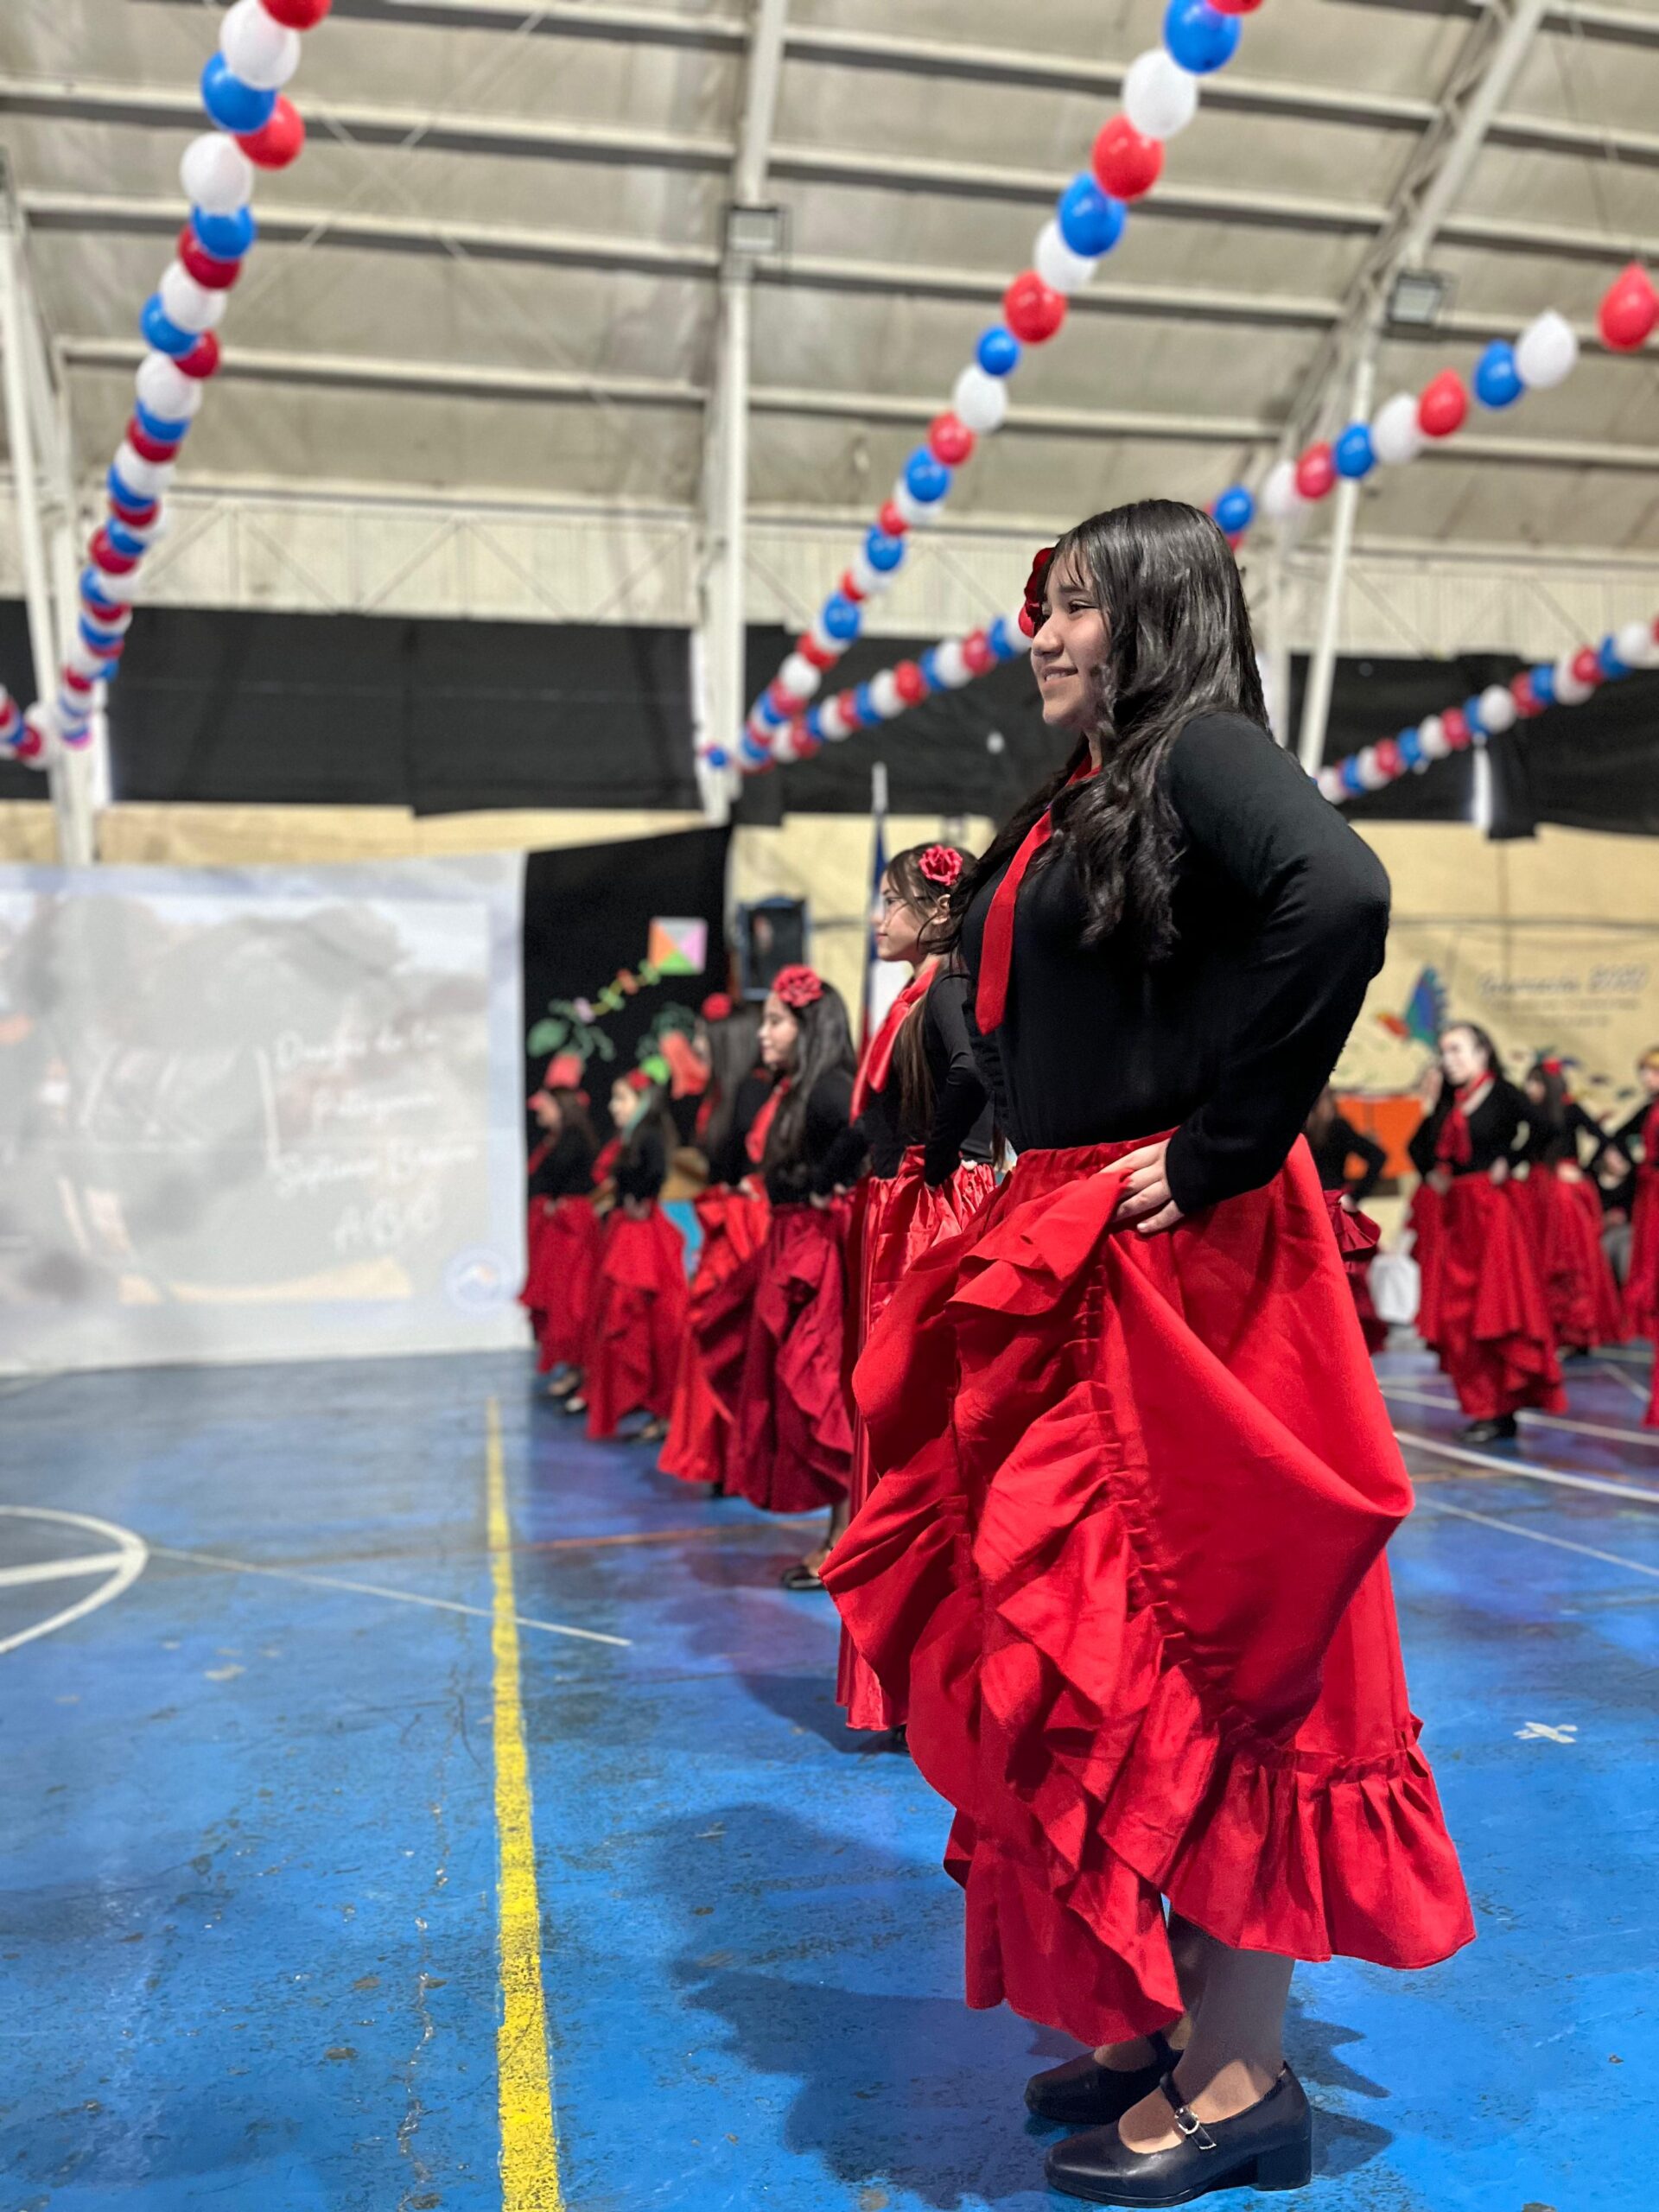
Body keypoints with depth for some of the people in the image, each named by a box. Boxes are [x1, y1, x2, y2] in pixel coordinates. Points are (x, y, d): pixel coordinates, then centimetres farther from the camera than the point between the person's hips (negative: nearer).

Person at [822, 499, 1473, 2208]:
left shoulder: (1203, 755, -9)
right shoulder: (1076, 800, 17)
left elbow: (1341, 897, -29)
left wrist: (1222, 1145, -24)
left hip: (1183, 1266, -9)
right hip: (1072, 1264, 9)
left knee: (1181, 1639, -1)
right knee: (1102, 1639, 14)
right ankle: (1173, 2018, 31)